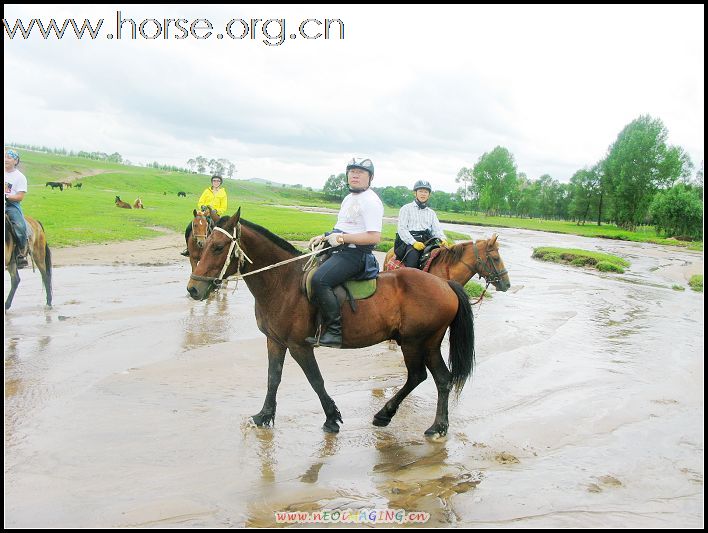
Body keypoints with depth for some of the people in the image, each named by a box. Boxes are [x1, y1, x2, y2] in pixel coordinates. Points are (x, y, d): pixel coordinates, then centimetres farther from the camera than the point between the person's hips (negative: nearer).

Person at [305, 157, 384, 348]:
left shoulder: (371, 201, -12)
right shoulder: (349, 197, 19)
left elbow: (374, 237, -21)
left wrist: (342, 238, -20)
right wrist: (323, 237, 15)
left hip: (355, 254, -11)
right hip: (340, 250, 11)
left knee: (320, 280, -29)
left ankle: (335, 332, -24)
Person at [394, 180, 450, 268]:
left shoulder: (431, 213, 23)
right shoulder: (406, 208, 10)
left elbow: (437, 230, 13)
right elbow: (402, 229, -2)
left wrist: (443, 239, -12)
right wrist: (414, 242, -17)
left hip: (427, 241, 4)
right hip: (409, 241, -3)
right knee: (413, 254, -35)